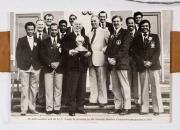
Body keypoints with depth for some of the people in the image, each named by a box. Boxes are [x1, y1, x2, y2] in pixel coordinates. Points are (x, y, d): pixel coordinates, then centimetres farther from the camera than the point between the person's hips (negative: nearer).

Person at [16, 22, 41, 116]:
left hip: (35, 68, 2)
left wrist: (39, 64, -1)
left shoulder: (38, 41, 11)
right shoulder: (21, 40, 7)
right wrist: (20, 65, -5)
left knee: (34, 89, 5)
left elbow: (40, 54, 10)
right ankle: (24, 109, -1)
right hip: (24, 68, -2)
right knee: (24, 88, -5)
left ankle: (32, 107, 14)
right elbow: (18, 54, 3)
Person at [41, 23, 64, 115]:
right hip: (48, 68, -1)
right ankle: (49, 108, 0)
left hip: (59, 68, 1)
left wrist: (58, 63, -11)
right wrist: (50, 63, -11)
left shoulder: (61, 42, 12)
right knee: (48, 88, -4)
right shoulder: (45, 42, 10)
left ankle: (57, 108, 6)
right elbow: (42, 54, 1)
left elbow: (64, 54, 5)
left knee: (58, 88, 0)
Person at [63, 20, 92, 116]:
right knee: (72, 88, -4)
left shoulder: (86, 38, 20)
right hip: (72, 65, -4)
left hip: (83, 65, 5)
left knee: (82, 88, 7)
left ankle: (80, 107, 16)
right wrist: (70, 52, -23)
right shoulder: (68, 36, 5)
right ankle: (72, 109, 2)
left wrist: (89, 52, -6)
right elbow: (64, 48, -5)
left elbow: (89, 49, 15)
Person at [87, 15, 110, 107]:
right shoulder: (89, 34, 19)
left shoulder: (105, 32, 2)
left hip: (100, 59, -5)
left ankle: (102, 100, 2)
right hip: (91, 60, 5)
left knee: (101, 81, -3)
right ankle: (93, 99, 11)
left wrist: (104, 50, -13)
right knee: (92, 81, 6)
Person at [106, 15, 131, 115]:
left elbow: (124, 48, -10)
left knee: (124, 86, -4)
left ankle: (126, 108, 2)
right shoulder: (111, 35, 20)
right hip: (112, 63, 6)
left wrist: (115, 58, -15)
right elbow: (109, 48, 16)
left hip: (122, 62, -6)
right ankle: (118, 107, 13)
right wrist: (108, 58, -2)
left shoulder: (125, 33, 0)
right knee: (115, 87, 7)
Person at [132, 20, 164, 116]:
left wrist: (151, 62, -11)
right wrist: (143, 62, -9)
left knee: (155, 86, -2)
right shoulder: (136, 39, 12)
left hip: (153, 65, -1)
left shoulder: (155, 37, 10)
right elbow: (135, 53, 5)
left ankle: (157, 109, 4)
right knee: (144, 87, 2)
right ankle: (144, 109, 6)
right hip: (142, 66, 1)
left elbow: (157, 51, 2)